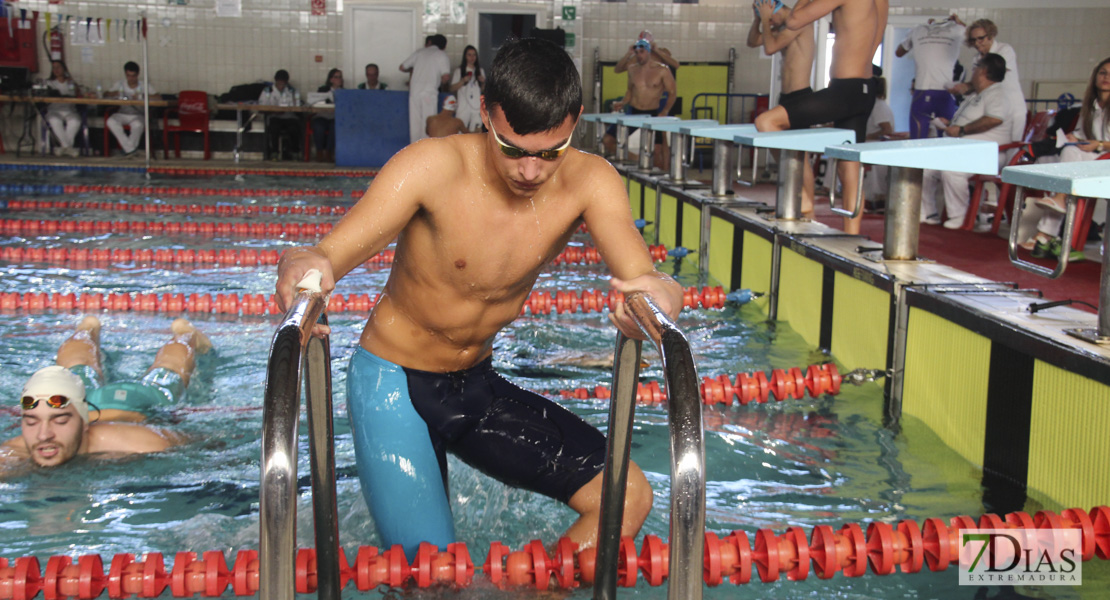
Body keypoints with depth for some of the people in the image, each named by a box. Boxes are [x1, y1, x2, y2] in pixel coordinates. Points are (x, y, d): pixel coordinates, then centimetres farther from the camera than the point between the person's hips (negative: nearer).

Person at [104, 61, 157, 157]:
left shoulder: (145, 86, 2)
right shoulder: (120, 84, 9)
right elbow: (106, 94, 11)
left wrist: (143, 96, -24)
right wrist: (112, 93, -13)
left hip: (137, 115, -3)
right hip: (122, 114, 3)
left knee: (137, 124, -39)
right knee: (111, 122, -31)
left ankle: (129, 148, -17)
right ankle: (130, 149, -25)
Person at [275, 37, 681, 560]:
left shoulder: (589, 181, -13)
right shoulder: (432, 167, -23)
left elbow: (642, 279, -25)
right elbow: (331, 254, -30)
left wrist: (660, 296, -51)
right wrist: (304, 268, -55)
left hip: (478, 384, 4)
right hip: (393, 384, -4)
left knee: (628, 496, -8)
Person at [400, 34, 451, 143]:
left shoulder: (420, 52, 15)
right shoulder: (442, 56, 6)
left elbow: (403, 67, 18)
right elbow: (446, 76, -8)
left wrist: (412, 70, 38)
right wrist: (440, 84, 12)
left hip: (415, 91, 3)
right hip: (430, 93, -3)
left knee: (414, 121, 7)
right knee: (428, 122, -1)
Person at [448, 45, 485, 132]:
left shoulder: (480, 71, 16)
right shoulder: (459, 71, 8)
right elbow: (452, 89, 2)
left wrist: (483, 82, 0)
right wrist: (463, 81, -10)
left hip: (477, 107, 2)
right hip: (463, 107, -2)